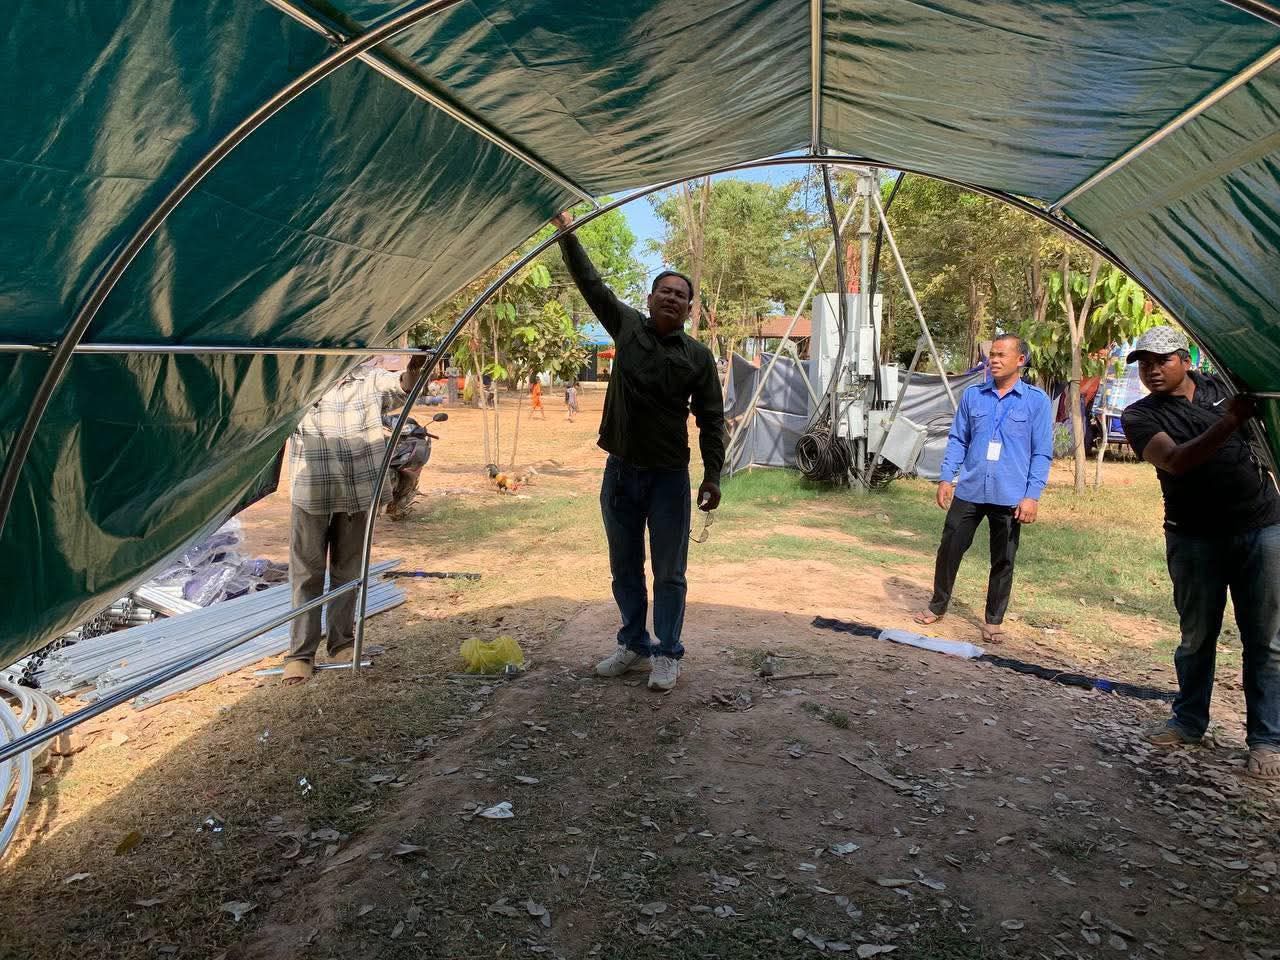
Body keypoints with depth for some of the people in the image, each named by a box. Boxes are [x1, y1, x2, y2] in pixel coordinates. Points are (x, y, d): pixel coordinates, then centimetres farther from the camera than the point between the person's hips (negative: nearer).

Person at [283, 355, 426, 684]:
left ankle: (341, 641, 29)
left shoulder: (370, 379, 3)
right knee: (307, 574, 4)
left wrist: (414, 369, -37)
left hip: (357, 493, 2)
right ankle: (300, 653, 13)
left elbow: (401, 386, -14)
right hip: (312, 493, -2)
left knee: (348, 571, 14)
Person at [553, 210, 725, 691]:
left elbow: (711, 421, -1)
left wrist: (712, 475, -6)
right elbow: (591, 282, 5)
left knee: (669, 573, 4)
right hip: (620, 471, 3)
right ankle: (634, 645, 29)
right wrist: (567, 233, 0)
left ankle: (668, 654, 18)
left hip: (669, 476, -3)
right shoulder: (627, 327, 3)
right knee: (625, 569, 14)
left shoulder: (698, 356, -3)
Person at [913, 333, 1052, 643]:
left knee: (1003, 560, 8)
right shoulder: (972, 395, 6)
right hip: (969, 490, 2)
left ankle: (994, 620, 22)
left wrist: (1032, 495, -10)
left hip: (1009, 496, -2)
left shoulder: (1037, 400, -2)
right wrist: (946, 478, 2)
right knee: (949, 549, 6)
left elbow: (1042, 453, -3)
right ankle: (937, 605, 25)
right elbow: (957, 439, 10)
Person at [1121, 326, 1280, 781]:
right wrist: (1227, 423, -33)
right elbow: (1175, 461, -23)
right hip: (1196, 538, -1)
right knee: (1197, 635, 9)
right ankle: (1189, 720, 25)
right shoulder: (1140, 416, -5)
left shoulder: (1222, 385, 6)